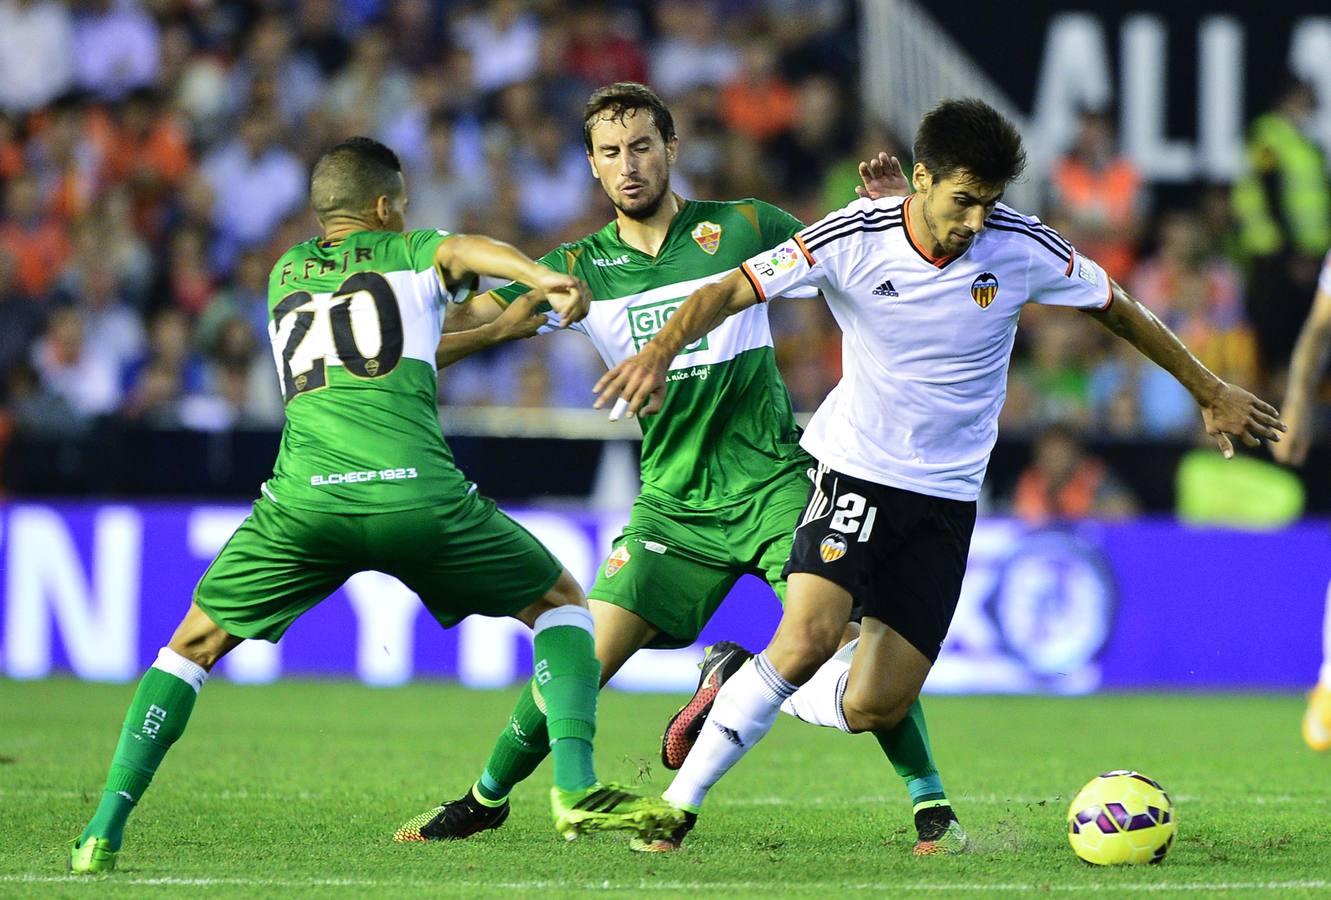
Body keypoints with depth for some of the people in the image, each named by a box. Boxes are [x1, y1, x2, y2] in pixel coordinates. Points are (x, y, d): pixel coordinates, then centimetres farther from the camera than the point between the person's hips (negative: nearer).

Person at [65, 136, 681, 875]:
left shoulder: (286, 272, 31)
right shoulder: (410, 256, 19)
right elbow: (462, 252, -5)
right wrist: (540, 277, -23)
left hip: (303, 499, 2)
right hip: (417, 494, -2)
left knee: (195, 644, 18)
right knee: (559, 603, 17)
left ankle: (105, 830, 5)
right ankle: (575, 787, -2)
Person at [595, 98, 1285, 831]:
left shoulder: (1022, 248, -10)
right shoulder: (854, 239, -15)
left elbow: (1117, 309, 6)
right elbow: (731, 290, -17)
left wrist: (1210, 392, 14)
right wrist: (662, 349, -37)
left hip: (946, 496, 3)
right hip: (854, 471, -3)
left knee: (875, 709, -4)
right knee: (808, 639, -26)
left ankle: (741, 687, 25)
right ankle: (679, 801, -10)